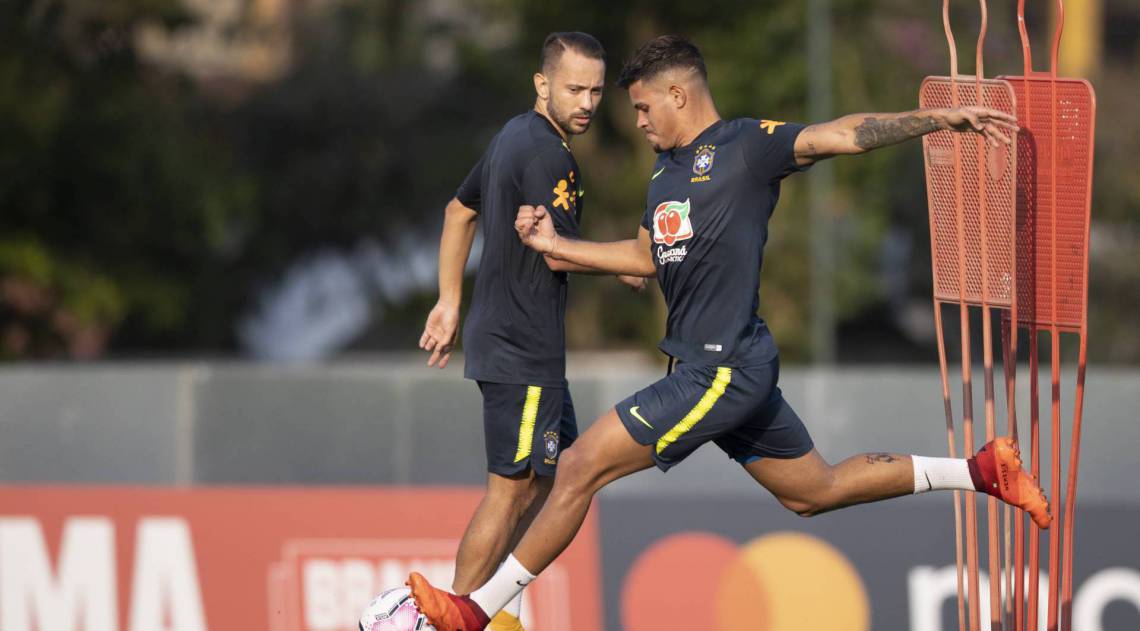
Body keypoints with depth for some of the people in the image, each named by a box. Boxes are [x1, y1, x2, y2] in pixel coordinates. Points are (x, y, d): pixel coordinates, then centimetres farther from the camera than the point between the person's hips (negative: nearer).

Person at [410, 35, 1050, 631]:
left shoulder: (746, 145, -11)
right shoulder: (667, 168, 16)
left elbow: (839, 136, -21)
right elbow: (646, 257, 27)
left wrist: (938, 117, -32)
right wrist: (557, 246, 19)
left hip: (725, 369, -10)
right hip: (713, 367, 10)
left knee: (582, 465, -10)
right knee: (815, 490, 18)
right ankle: (981, 470, 24)